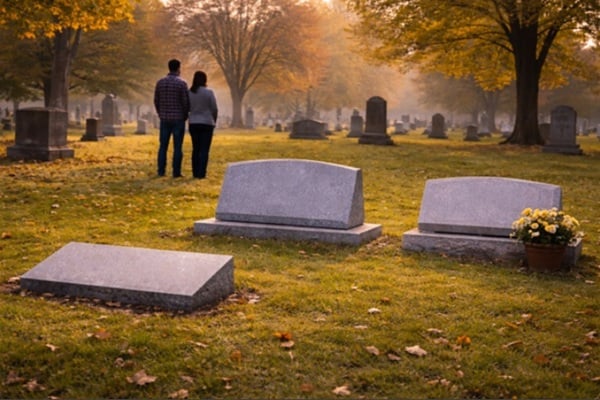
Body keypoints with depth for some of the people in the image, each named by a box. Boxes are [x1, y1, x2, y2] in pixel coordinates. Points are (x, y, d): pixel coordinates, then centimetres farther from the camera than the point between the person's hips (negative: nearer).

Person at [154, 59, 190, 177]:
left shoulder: (160, 82, 3)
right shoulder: (182, 83, -10)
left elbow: (156, 101, 6)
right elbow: (186, 102, -10)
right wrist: (185, 116, 6)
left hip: (164, 119, 4)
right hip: (178, 119, -4)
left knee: (163, 146, 9)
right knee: (177, 147, 1)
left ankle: (161, 171, 8)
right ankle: (176, 172, 0)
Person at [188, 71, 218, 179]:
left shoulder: (189, 92, 0)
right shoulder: (209, 92, -10)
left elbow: (188, 108, 5)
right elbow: (214, 109, -4)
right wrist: (214, 120, 12)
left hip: (193, 123, 4)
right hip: (207, 123, -4)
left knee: (195, 149, 11)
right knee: (204, 150, -1)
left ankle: (195, 173, 11)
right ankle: (201, 173, -5)